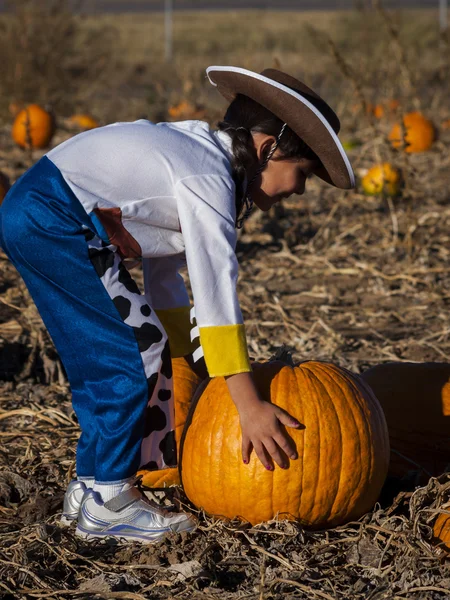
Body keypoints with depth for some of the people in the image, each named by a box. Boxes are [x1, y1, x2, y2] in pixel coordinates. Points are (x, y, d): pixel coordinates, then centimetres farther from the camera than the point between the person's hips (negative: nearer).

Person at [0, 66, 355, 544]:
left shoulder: (194, 152, 16)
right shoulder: (210, 179, -15)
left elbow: (164, 276, 22)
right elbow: (216, 290, -21)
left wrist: (184, 364, 27)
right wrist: (249, 406, -22)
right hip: (52, 220, -10)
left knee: (103, 358, 17)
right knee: (139, 350, -6)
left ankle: (89, 486, 25)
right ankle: (109, 503, 0)